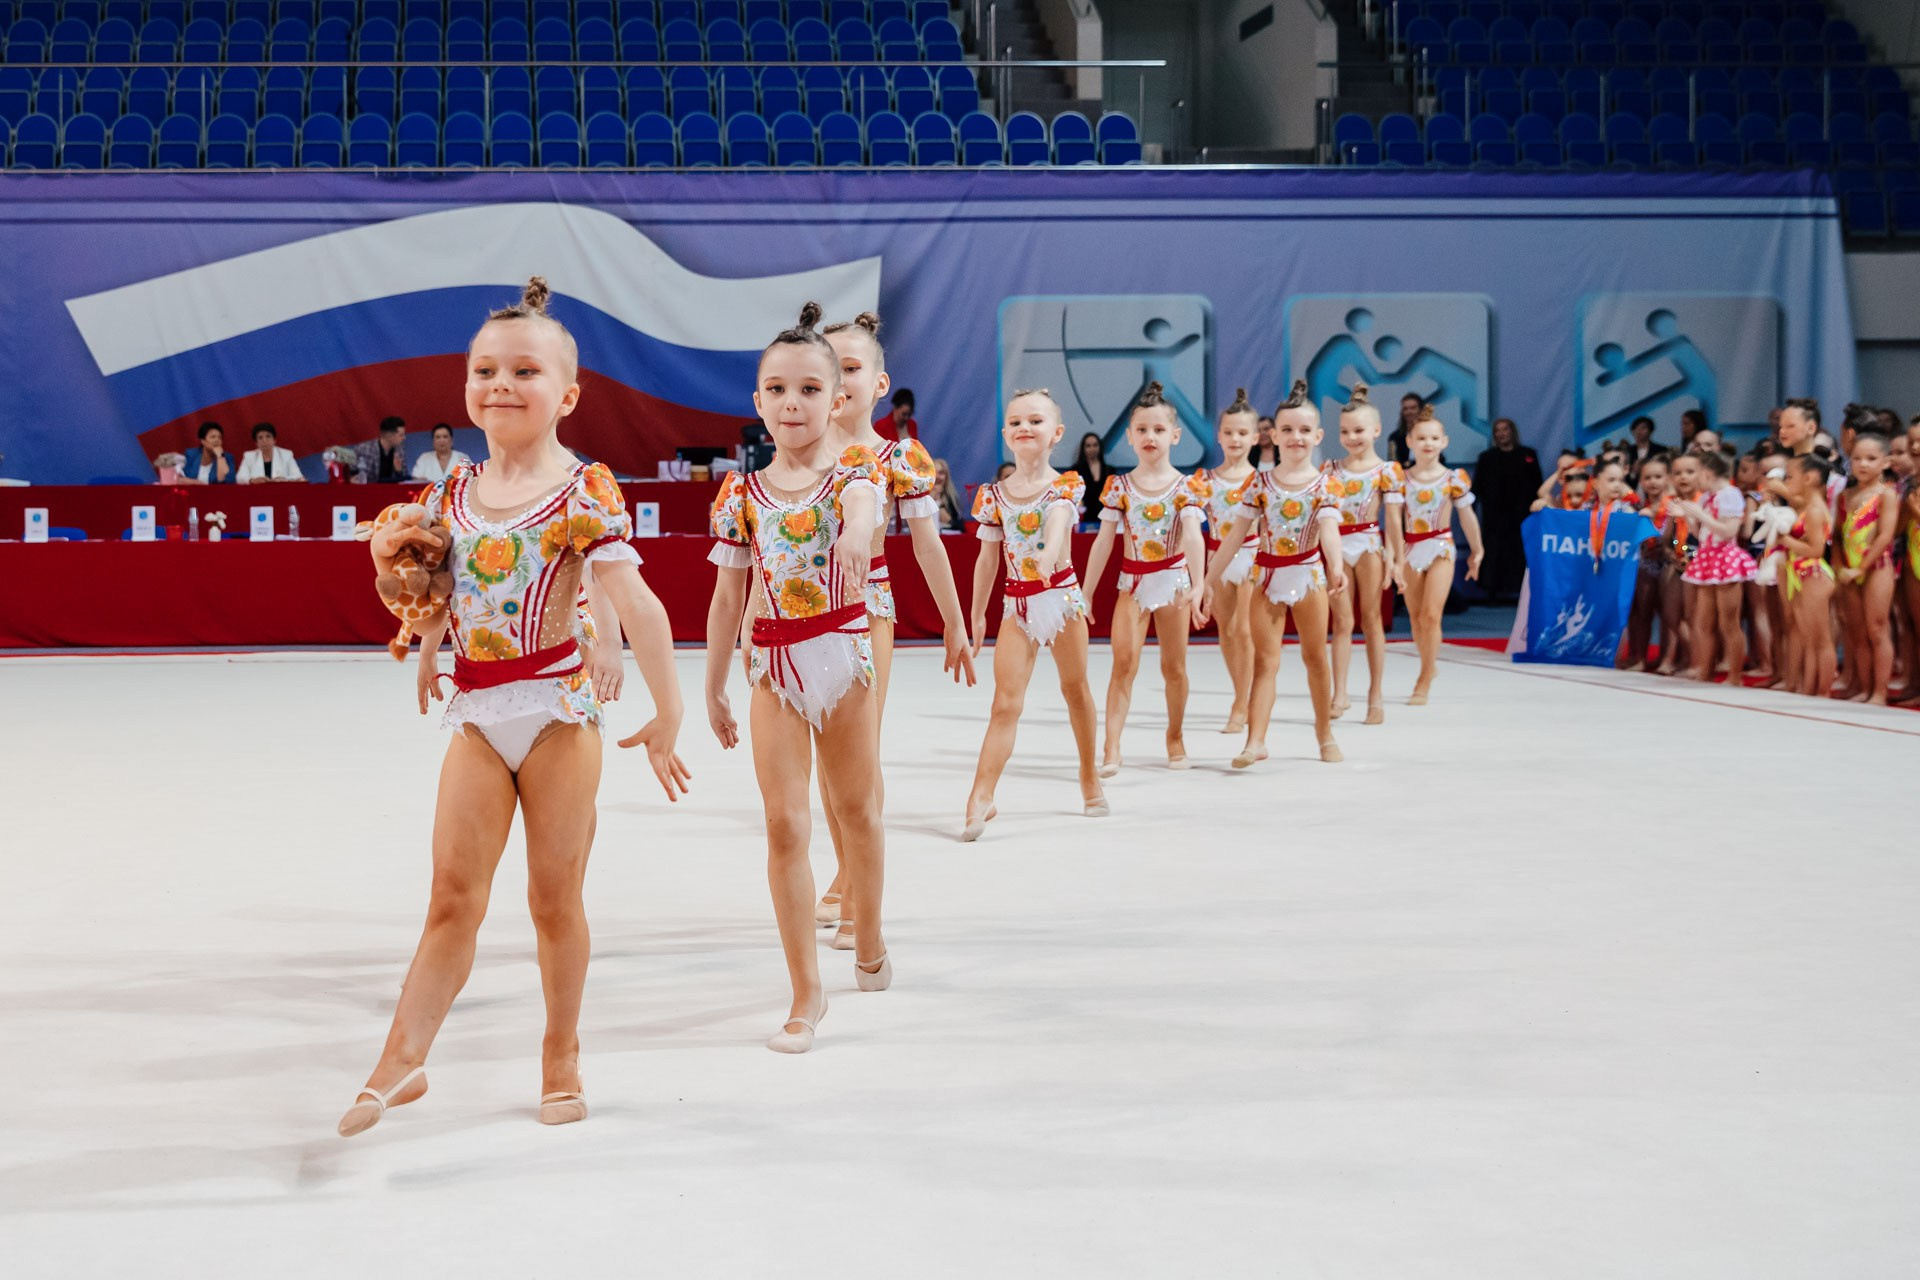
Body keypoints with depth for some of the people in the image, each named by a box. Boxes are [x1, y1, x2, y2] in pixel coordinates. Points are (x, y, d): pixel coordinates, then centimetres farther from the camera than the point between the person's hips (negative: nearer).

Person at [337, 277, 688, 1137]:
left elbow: (636, 606, -16)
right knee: (453, 895, 2)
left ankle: (561, 1053, 23)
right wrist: (394, 552, 5)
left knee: (554, 897, 7)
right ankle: (402, 1058, 2)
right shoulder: (452, 494, 6)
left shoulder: (583, 492, -11)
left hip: (558, 710, -4)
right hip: (476, 714, 4)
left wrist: (667, 714, -18)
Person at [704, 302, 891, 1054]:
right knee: (785, 822, -4)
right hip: (773, 662, 1)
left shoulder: (854, 471, -7)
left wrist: (856, 530, -57)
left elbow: (862, 501, -33)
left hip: (843, 650, -1)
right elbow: (727, 598, 5)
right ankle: (807, 992, 2)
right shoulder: (741, 495, -1)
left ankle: (869, 943, 39)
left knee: (856, 808, 15)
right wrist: (714, 688, 8)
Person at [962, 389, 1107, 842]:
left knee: (1075, 689, 14)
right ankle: (981, 796, -13)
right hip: (1017, 603, 1)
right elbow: (987, 557, 7)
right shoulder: (994, 494, 1)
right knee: (1006, 702, -7)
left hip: (1061, 594, -1)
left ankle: (1090, 779, 32)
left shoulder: (1065, 485, -7)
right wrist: (977, 613, 9)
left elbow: (1058, 522, -29)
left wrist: (1049, 554, -50)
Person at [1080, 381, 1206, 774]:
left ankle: (1175, 735, 29)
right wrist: (1085, 593, -2)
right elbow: (1103, 542, 0)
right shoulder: (1119, 486, -1)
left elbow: (1193, 537, -19)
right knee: (1124, 661, -10)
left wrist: (1197, 585, -33)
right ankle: (1111, 747, -15)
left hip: (1172, 578, 0)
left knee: (1173, 666, 10)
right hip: (1131, 582, 1)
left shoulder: (1185, 487, -5)